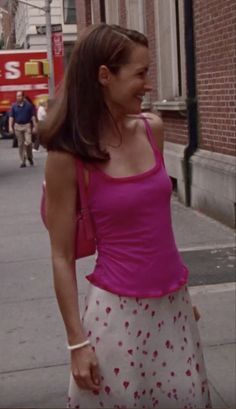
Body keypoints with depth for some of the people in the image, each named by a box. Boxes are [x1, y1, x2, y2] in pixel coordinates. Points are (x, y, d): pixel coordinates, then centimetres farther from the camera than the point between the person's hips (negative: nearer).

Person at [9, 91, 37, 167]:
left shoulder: (28, 105, -1)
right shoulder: (14, 106, 3)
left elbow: (33, 116, 2)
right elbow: (11, 117, 4)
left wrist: (34, 126, -3)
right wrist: (10, 127, -6)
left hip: (27, 125, -2)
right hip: (18, 126, 2)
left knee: (28, 142, -12)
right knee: (20, 145, 4)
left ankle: (30, 157, 15)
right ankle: (23, 162, 10)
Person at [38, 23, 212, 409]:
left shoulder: (153, 129, 0)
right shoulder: (69, 156, -15)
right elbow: (62, 257, -9)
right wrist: (77, 341, -9)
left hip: (173, 301, 5)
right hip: (118, 308, -5)